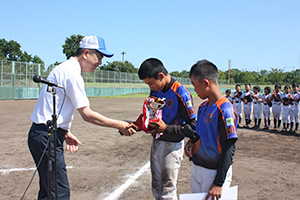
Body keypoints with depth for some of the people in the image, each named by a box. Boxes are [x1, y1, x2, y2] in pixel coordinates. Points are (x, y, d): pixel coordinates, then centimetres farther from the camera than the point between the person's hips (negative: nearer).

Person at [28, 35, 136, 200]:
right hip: (47, 136, -11)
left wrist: (66, 133, 19)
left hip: (42, 135, 11)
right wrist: (119, 125, -14)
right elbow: (87, 115, -19)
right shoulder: (72, 73, -16)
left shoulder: (63, 69, 16)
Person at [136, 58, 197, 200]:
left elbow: (192, 125, -18)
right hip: (156, 143, 7)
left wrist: (166, 128, -26)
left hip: (171, 145, -7)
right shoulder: (155, 91, 4)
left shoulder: (181, 93, -18)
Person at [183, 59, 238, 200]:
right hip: (196, 167, 8)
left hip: (214, 171, -8)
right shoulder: (203, 107, 6)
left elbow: (229, 150, -20)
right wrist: (191, 141, -2)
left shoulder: (224, 110, -19)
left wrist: (218, 183, -20)